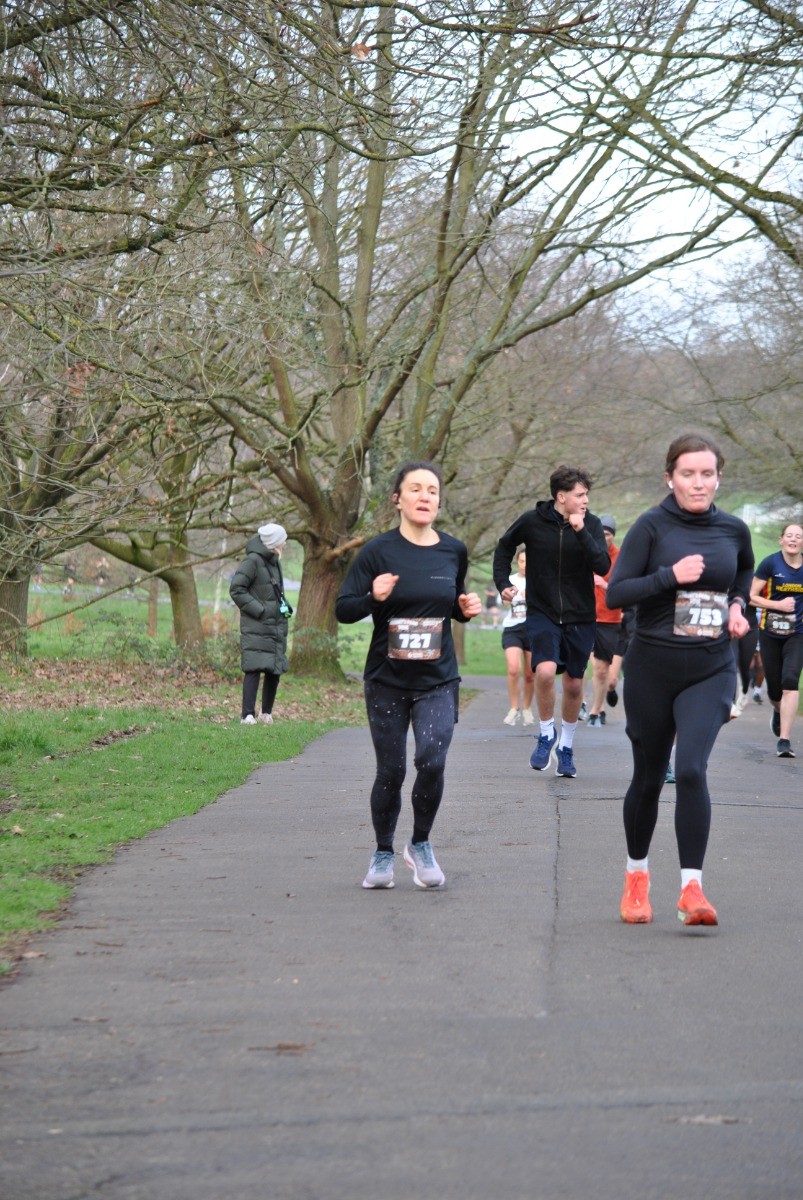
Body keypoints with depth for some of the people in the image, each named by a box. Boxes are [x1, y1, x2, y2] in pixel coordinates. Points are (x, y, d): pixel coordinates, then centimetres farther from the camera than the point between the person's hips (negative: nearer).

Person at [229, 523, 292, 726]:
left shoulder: (274, 561, 15)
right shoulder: (253, 561, -11)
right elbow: (236, 589, -14)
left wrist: (285, 606, 12)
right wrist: (259, 610, -17)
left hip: (276, 625, 8)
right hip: (256, 627, -8)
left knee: (275, 670, 8)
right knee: (254, 669, -14)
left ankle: (267, 713, 21)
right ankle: (248, 715, -15)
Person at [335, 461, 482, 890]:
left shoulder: (453, 552, 5)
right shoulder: (378, 551, -6)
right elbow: (342, 610, -5)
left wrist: (466, 609, -1)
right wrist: (374, 597, -24)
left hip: (438, 681, 1)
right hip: (386, 681, -1)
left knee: (431, 761, -15)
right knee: (391, 771, 3)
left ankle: (421, 844, 8)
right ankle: (383, 852, 24)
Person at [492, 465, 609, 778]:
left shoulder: (591, 524, -5)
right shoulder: (532, 521, -7)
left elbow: (603, 567, -18)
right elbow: (505, 546, 13)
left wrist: (581, 532, -27)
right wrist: (502, 582, 5)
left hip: (579, 617, 2)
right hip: (542, 613, -2)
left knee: (574, 684, 8)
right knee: (545, 671, -23)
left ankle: (566, 746, 30)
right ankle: (546, 734, 1)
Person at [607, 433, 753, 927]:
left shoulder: (734, 530, 4)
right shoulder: (653, 527, -6)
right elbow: (616, 591, -10)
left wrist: (738, 603, 9)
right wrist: (670, 576, -21)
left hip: (711, 670, 1)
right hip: (652, 668, -1)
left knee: (691, 769, -19)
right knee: (649, 777, 11)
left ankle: (692, 887, -17)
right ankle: (637, 874, 33)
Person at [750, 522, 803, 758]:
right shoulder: (770, 563, -7)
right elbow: (751, 596, -6)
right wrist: (778, 605, -19)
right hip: (770, 633, 0)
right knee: (774, 688, 7)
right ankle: (778, 711, 45)